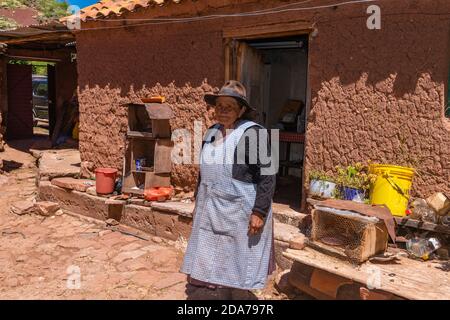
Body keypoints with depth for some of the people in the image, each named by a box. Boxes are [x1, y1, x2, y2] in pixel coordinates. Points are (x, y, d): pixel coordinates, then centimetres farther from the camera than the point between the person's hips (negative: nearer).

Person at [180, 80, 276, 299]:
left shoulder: (253, 133, -15)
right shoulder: (212, 133, 8)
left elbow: (267, 176, -17)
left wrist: (259, 212, -21)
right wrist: (198, 202, 19)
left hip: (241, 213, -7)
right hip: (212, 211, 7)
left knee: (238, 268, 7)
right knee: (211, 265, 14)